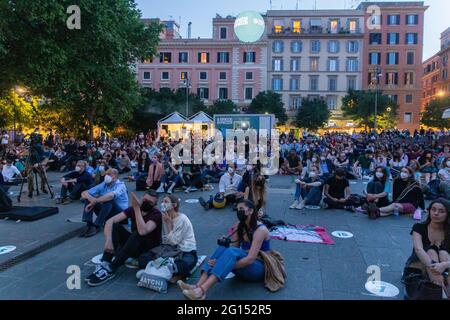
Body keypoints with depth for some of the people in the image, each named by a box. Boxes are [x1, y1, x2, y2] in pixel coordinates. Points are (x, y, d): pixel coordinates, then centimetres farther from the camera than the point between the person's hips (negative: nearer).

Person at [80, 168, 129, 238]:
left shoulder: (120, 185, -12)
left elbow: (111, 195, -35)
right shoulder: (103, 184, 4)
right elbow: (84, 193, -2)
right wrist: (90, 198, -25)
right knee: (89, 197, -9)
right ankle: (89, 225, -21)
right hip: (105, 211, 6)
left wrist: (95, 201, -30)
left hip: (120, 213, -6)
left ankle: (97, 226, -28)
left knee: (108, 200, -33)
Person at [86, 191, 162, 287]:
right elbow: (110, 221, -16)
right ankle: (105, 264, -28)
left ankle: (110, 270, -32)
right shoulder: (133, 209, -6)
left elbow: (142, 231, -39)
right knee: (115, 226, -16)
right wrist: (108, 240, -31)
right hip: (134, 244, 5)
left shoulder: (156, 214, -20)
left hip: (151, 249, -5)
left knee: (137, 234, -35)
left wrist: (137, 208, -37)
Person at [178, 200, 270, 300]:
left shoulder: (260, 230, -17)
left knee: (232, 252, -34)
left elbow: (250, 259, -26)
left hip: (259, 269, -6)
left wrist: (227, 265, -30)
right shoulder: (239, 226, 4)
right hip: (245, 266, 6)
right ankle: (198, 286, -36)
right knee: (222, 248, -22)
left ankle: (201, 291, -48)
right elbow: (234, 248, 0)